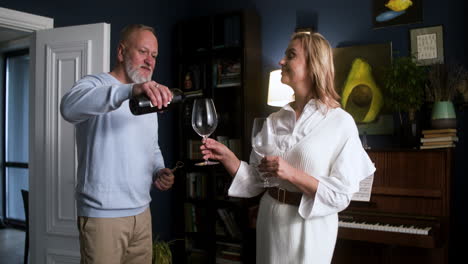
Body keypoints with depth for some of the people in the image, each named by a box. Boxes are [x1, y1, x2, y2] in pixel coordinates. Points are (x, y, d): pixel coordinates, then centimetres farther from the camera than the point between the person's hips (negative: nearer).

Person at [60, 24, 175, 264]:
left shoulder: (149, 100, 15)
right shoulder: (95, 84, -9)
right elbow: (70, 107, -33)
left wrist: (159, 171, 3)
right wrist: (130, 90, -47)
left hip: (141, 212, 7)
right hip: (103, 215, -7)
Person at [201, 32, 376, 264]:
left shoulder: (340, 122, -11)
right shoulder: (274, 120, 2)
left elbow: (341, 195, -14)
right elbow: (257, 181, 4)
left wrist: (292, 174, -24)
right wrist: (227, 157, -9)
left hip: (308, 228, -4)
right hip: (269, 222, 5)